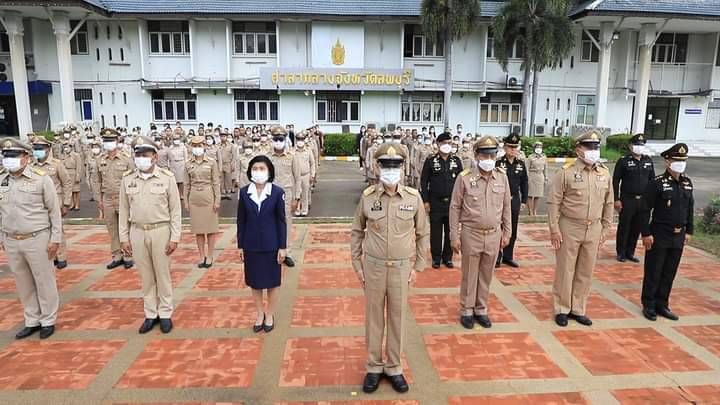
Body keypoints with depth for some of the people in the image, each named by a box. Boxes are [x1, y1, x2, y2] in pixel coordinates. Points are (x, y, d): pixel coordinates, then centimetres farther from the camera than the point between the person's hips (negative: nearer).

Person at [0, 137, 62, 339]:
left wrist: (55, 239, -8)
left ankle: (48, 321, 21)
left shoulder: (41, 178, -9)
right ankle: (32, 321, 28)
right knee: (23, 284, 14)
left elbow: (54, 210, -6)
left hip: (37, 239, -4)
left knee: (44, 282, 6)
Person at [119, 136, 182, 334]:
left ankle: (165, 314, 23)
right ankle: (150, 314, 26)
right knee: (146, 276, 13)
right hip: (137, 232, 3)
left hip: (161, 231, -2)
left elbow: (175, 210, -6)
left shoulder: (167, 177, -8)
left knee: (162, 274, 9)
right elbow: (123, 210, 6)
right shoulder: (127, 178, 0)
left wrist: (175, 238, -8)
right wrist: (124, 238, 4)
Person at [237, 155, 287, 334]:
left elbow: (281, 221, -6)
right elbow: (241, 221, 2)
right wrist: (240, 246, 2)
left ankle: (270, 315, 28)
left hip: (271, 245, -2)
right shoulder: (244, 192, -3)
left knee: (272, 282, 10)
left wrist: (282, 247, -7)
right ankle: (260, 314, 31)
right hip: (251, 245, 2)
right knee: (255, 282, 13)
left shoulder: (277, 192, -10)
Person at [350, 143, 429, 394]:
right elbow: (357, 232, 4)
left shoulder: (414, 197, -6)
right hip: (373, 267, 0)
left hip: (401, 268, 0)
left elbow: (423, 233, 4)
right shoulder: (367, 196, -6)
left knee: (397, 319, 11)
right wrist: (357, 265, 2)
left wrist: (417, 266, 2)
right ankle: (374, 367, 28)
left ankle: (394, 368, 29)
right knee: (373, 318, 11)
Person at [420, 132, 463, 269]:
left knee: (450, 231, 8)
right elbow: (424, 182, -1)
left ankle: (448, 257, 20)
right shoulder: (430, 161, -1)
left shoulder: (456, 160, 5)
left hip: (452, 202, 2)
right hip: (436, 203, -2)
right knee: (436, 232, 5)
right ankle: (436, 257, 17)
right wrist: (426, 201, -5)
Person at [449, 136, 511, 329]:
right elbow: (455, 208, -6)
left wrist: (507, 232, 8)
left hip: (494, 235, 3)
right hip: (471, 235, -3)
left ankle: (481, 310, 30)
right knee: (469, 275, 10)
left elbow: (506, 206, 9)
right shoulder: (465, 177, -10)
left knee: (486, 275, 14)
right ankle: (466, 311, 25)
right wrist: (454, 236, -7)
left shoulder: (502, 177, 0)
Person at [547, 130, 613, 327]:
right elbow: (553, 202, -9)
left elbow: (608, 204, 12)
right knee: (565, 270, 5)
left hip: (593, 229, 4)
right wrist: (554, 229, -12)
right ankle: (562, 309, 19)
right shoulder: (566, 172, -9)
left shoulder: (605, 173, 5)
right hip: (569, 228, -4)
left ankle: (578, 309, 25)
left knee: (586, 272, 12)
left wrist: (605, 229, 10)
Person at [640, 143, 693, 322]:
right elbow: (646, 210, -12)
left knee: (669, 273, 12)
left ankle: (662, 305, 24)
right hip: (659, 235, -5)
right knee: (653, 272, 5)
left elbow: (690, 209, 14)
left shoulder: (687, 183, 6)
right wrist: (646, 233, -14)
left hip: (678, 237, 6)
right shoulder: (657, 183, -12)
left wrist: (688, 231, 13)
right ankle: (649, 306, 17)